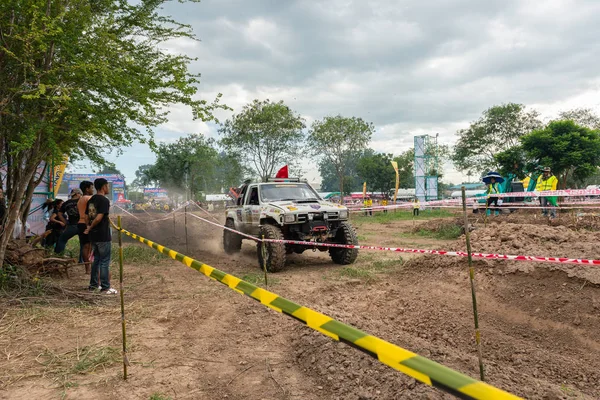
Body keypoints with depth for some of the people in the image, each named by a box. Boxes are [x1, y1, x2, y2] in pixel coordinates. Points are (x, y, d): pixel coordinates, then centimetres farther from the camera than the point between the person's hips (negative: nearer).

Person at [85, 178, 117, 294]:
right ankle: (105, 287, 3)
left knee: (96, 259, 17)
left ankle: (93, 284, 24)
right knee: (105, 261, -1)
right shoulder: (104, 200, -15)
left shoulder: (91, 200, 11)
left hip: (93, 236, 8)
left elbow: (88, 216, 14)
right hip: (103, 236, -8)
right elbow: (99, 218, -23)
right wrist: (90, 228, -10)